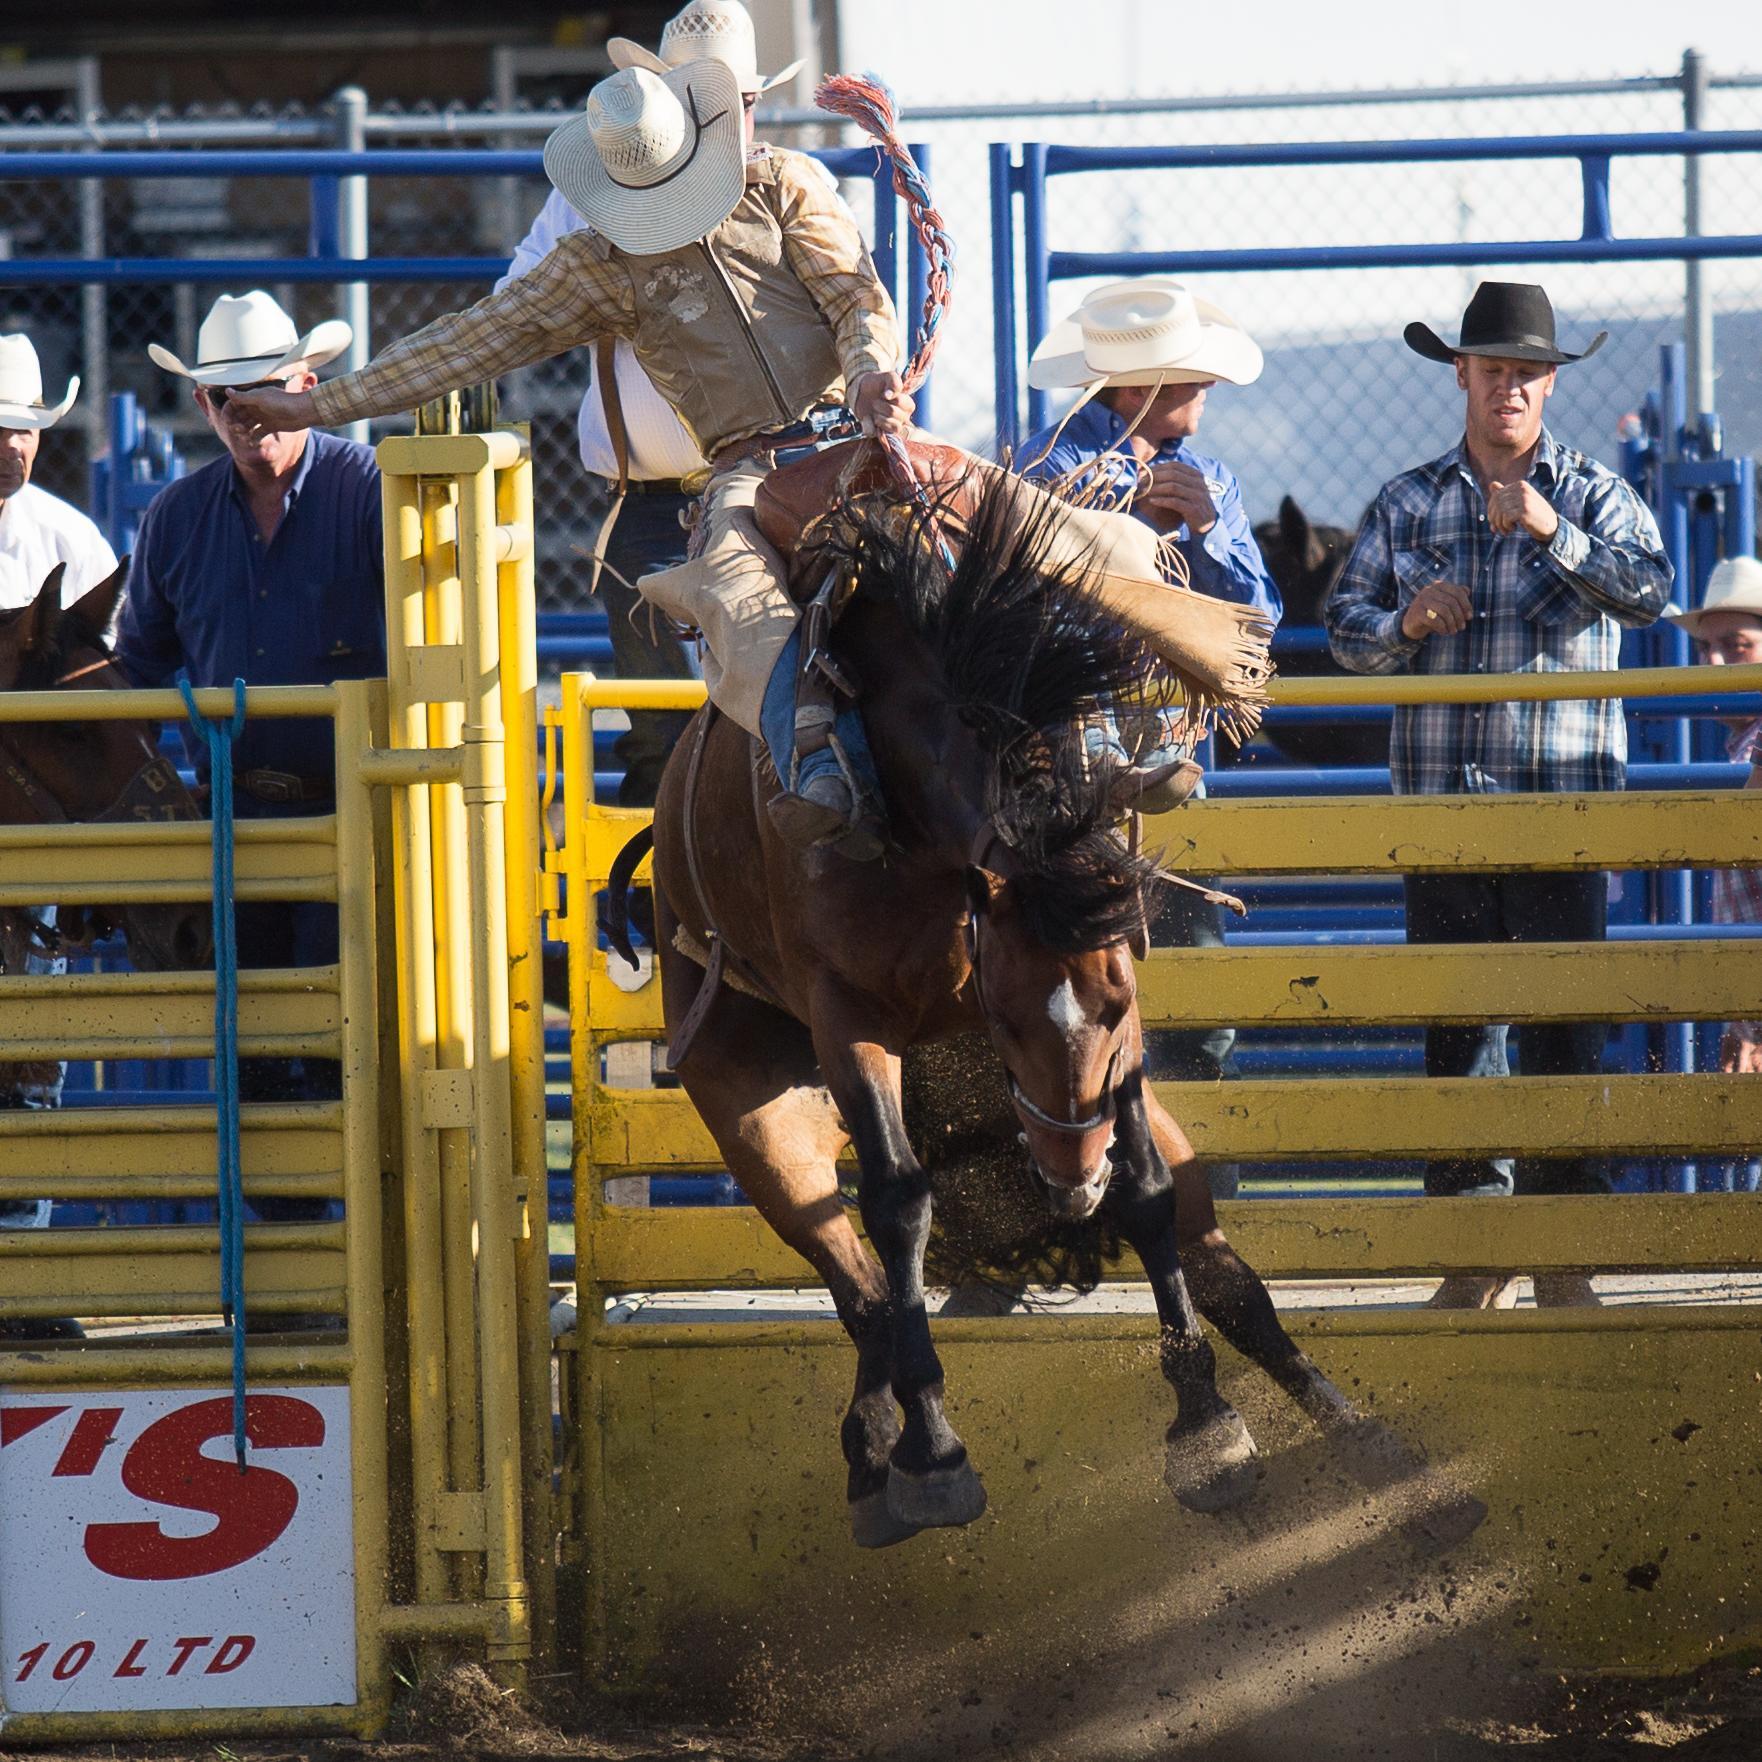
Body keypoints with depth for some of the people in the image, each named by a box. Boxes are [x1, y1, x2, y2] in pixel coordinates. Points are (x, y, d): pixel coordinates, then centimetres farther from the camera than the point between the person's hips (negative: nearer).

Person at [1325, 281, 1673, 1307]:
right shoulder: (1408, 505, 13)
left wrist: (1554, 534, -23)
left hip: (1565, 796, -2)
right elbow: (1348, 629, 12)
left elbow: (1649, 590, -10)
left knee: (1566, 1018, -5)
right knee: (1453, 1019, 3)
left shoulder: (1593, 494, 7)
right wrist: (1405, 624, -9)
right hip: (1441, 798, 2)